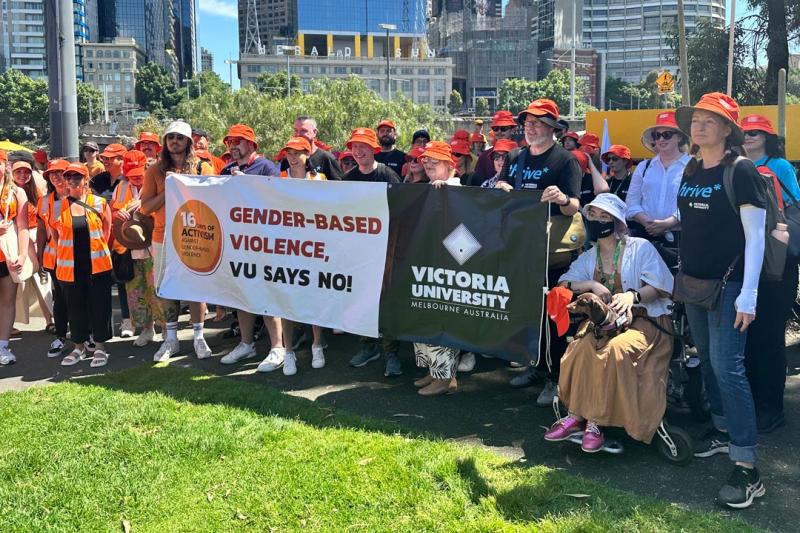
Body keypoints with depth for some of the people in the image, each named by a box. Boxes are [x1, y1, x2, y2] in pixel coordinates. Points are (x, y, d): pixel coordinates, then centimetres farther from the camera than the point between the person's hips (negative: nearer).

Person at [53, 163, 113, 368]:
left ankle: (100, 347, 14)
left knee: (99, 306, 3)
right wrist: (69, 252, 6)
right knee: (75, 307, 10)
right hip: (70, 267, 2)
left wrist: (97, 250, 4)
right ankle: (79, 347, 24)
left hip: (97, 264, -1)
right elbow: (56, 235, 11)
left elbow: (107, 231, 6)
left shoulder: (99, 203, 1)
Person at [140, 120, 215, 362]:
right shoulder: (155, 170, 6)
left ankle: (199, 337, 13)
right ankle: (171, 339, 18)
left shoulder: (203, 168, 4)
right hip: (164, 237, 1)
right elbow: (145, 207, 1)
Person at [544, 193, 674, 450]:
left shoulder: (641, 248, 0)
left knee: (616, 349, -35)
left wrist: (633, 296, -24)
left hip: (644, 320, -4)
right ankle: (577, 415, -22)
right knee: (581, 347, -29)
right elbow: (563, 284, 5)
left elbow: (661, 288, -5)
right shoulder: (588, 257, 16)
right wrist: (591, 285, -13)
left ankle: (594, 422, -27)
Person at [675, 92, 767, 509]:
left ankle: (747, 467, -8)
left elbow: (755, 236, -13)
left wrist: (748, 296, -18)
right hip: (692, 281, 7)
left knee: (727, 366, -12)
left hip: (728, 283, -7)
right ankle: (723, 429, 32)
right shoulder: (690, 171, 9)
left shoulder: (741, 171, -11)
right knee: (707, 360, 15)